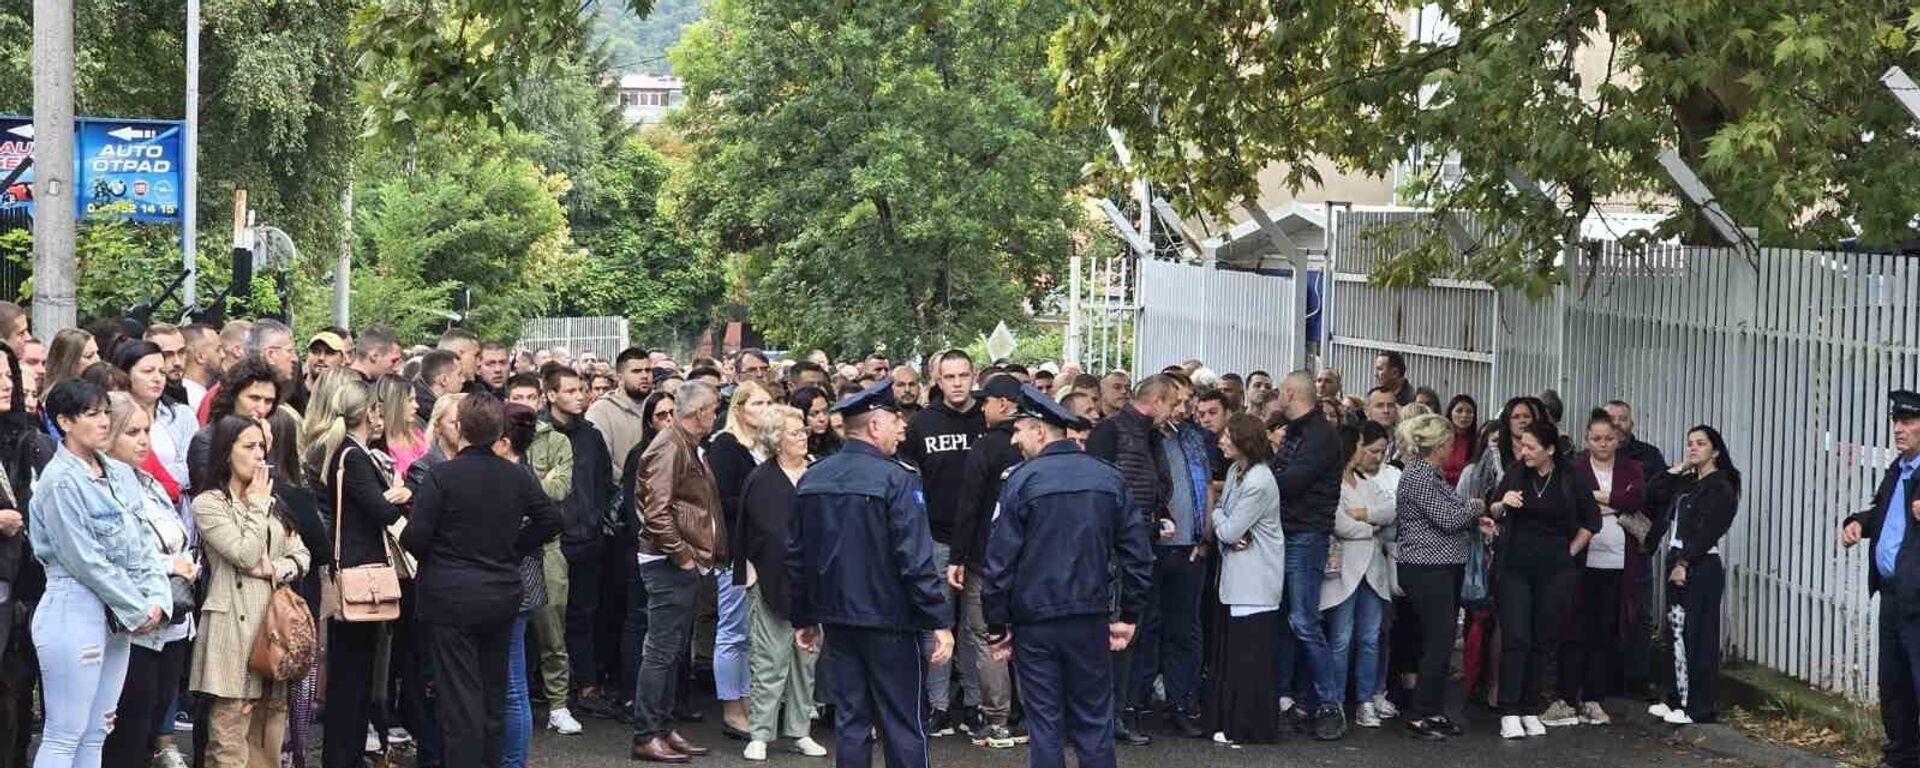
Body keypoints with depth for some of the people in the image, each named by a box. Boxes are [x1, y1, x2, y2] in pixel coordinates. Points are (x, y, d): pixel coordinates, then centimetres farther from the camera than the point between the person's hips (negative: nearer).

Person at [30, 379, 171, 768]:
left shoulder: (120, 474, 10)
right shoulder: (61, 481, -13)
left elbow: (145, 542, 10)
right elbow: (85, 561, -16)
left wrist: (157, 599, -5)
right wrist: (138, 611, -11)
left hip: (118, 616, 8)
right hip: (75, 610, -8)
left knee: (95, 736, 11)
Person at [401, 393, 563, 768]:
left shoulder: (441, 475, -14)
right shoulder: (516, 476, 1)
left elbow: (415, 537, -16)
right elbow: (550, 518, 7)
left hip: (450, 598, -5)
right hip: (502, 594, 5)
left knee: (459, 695, -2)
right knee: (494, 691, 15)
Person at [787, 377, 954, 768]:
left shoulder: (812, 479, 6)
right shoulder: (895, 479, -15)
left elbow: (796, 556, 11)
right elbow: (916, 559, -19)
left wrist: (803, 618, 19)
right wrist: (940, 621, -14)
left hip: (837, 617, 6)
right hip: (889, 619, -6)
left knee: (850, 720, 11)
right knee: (904, 724, 2)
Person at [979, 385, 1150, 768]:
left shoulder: (1022, 480, -10)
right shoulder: (1110, 478, 2)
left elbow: (1000, 560, -10)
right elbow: (1137, 553, 3)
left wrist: (997, 623, -2)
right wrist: (1129, 616, 10)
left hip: (1035, 621, -3)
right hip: (1091, 618, 3)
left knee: (1045, 724, 5)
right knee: (1094, 721, 11)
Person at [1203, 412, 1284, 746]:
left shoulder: (1258, 483, -20)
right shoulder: (1235, 471, 9)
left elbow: (1229, 530, -17)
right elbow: (1224, 520, 15)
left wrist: (1217, 515, 2)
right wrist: (1231, 535, -6)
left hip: (1256, 578, -9)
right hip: (1237, 575, 9)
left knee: (1251, 653, -4)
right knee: (1232, 650, 13)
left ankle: (1252, 729, 2)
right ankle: (1232, 723, 20)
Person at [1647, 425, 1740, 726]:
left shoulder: (1720, 487, -8)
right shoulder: (1685, 482, 17)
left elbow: (1707, 531, -15)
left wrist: (1684, 563, -18)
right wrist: (1676, 469, 11)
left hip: (1700, 567, -8)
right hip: (1677, 562, 8)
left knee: (1696, 636, -6)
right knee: (1677, 633, 9)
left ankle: (1699, 708, -3)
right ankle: (1677, 699, 16)